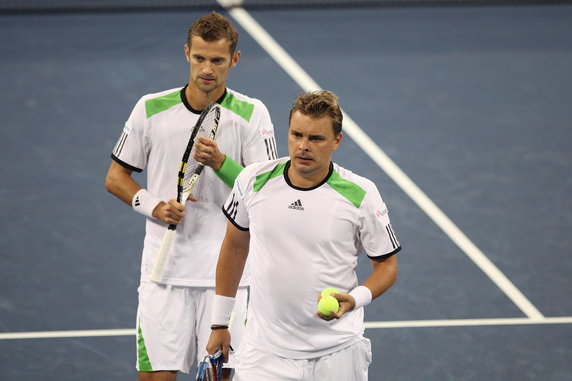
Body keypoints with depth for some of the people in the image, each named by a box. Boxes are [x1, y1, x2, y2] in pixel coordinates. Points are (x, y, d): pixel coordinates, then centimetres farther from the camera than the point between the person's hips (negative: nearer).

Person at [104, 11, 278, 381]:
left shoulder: (251, 114, -2)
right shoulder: (151, 109, 1)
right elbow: (116, 178, 9)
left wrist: (220, 163, -24)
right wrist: (154, 206, -8)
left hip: (226, 271, 0)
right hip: (165, 266, 1)